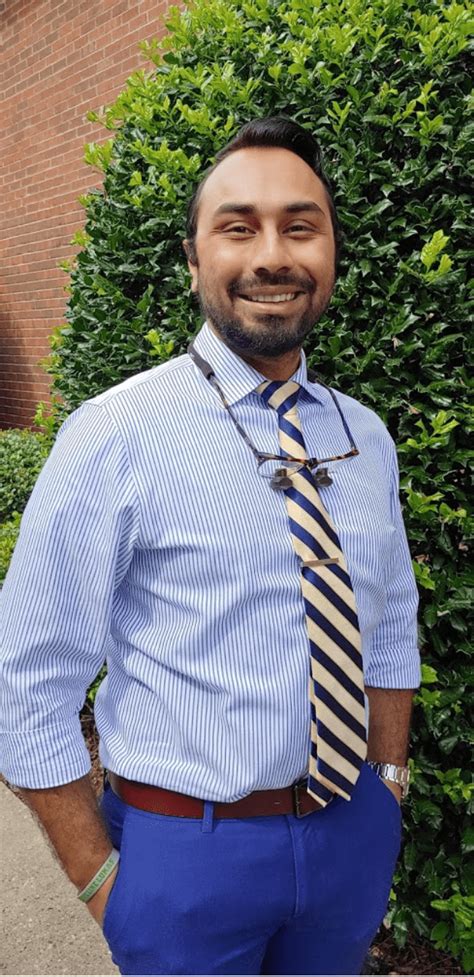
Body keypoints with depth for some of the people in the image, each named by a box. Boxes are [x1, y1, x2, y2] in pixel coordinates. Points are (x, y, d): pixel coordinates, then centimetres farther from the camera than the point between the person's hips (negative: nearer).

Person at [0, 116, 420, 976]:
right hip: (188, 847, -4)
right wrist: (102, 882, -8)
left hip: (352, 838, 5)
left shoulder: (366, 438, -1)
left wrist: (387, 791, 5)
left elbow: (390, 636, 9)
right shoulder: (114, 438, -17)